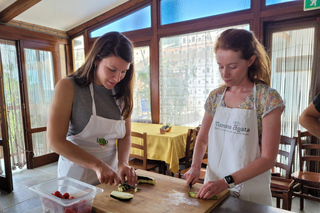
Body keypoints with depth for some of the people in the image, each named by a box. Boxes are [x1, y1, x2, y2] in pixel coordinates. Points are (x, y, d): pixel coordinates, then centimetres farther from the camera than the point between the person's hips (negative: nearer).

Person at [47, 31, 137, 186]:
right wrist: (98, 165, -28)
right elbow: (55, 141, -20)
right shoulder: (68, 87, -15)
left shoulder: (121, 92, -1)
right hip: (76, 175, -4)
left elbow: (125, 135, 2)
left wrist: (122, 163, -16)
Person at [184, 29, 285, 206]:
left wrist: (226, 181, -23)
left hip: (249, 193, -3)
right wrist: (195, 166, -8)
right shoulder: (215, 96, -2)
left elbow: (268, 158, -16)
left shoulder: (267, 98, -15)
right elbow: (202, 139, 8)